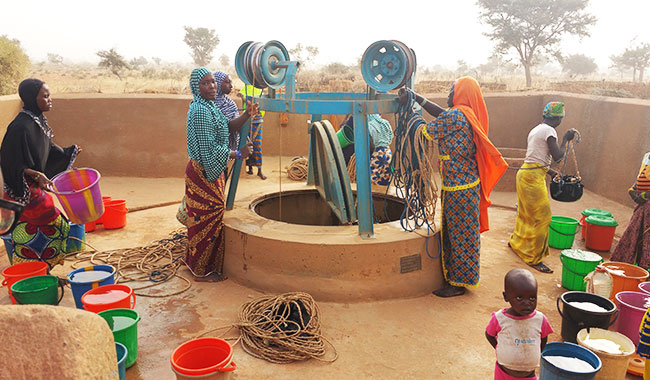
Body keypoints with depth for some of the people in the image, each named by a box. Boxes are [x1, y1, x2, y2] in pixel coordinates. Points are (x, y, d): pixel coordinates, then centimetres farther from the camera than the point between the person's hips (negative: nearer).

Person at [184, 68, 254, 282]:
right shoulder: (200, 111, -21)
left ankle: (195, 261, 34)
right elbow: (209, 149, -24)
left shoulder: (209, 107, 12)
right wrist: (238, 154, -18)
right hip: (203, 172, -11)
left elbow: (228, 128, 19)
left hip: (210, 170, 11)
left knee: (202, 218, 19)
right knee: (208, 218, -2)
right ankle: (203, 270, 12)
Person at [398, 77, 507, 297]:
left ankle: (459, 283, 14)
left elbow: (423, 132, -11)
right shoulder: (468, 115, 8)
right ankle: (457, 276, 31)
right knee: (462, 233, 18)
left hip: (458, 188, -9)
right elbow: (441, 114, 19)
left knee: (459, 234, 2)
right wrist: (417, 98, 18)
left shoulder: (453, 117, -19)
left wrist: (408, 107, 2)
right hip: (468, 183, 9)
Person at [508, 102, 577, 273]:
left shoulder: (536, 129, 16)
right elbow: (557, 156, -16)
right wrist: (566, 139, -4)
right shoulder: (549, 131, -12)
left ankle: (516, 242, 42)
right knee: (542, 217, -3)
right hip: (534, 177, -9)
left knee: (526, 212, 24)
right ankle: (534, 258, 2)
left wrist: (551, 172, 22)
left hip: (525, 173, 9)